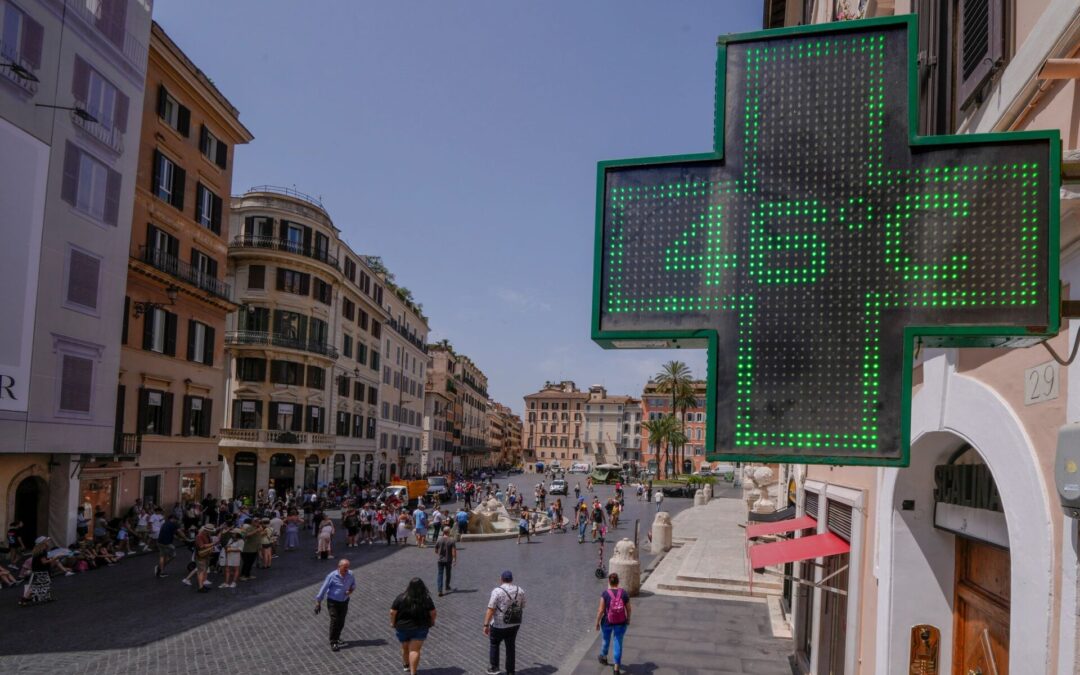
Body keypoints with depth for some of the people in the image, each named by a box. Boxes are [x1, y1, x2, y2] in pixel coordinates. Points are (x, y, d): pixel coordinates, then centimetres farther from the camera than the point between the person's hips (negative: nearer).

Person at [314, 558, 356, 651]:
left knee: (341, 622, 8)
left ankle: (337, 637, 34)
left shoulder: (350, 575, -7)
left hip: (344, 602, 4)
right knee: (334, 621, -13)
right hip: (333, 602, -4)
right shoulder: (332, 576, -18)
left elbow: (354, 584, 12)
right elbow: (323, 589, -12)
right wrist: (318, 603, -10)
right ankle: (333, 642, -3)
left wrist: (351, 590, -11)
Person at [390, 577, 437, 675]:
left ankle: (406, 665, 43)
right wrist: (432, 622, 13)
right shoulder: (427, 599, -11)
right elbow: (433, 612, -5)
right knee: (415, 650, 2)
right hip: (420, 628, -1)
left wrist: (392, 623, 4)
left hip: (402, 627, 1)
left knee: (405, 648, 22)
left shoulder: (401, 598, -14)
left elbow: (392, 612, -12)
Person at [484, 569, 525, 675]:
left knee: (494, 644, 19)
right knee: (510, 647, 16)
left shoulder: (497, 591, -16)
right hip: (515, 624, 4)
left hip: (499, 625, -4)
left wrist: (486, 625, -16)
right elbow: (522, 607, 12)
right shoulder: (520, 591, 0)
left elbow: (490, 610, -20)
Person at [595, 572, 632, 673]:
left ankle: (604, 658, 49)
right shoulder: (624, 593, -12)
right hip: (620, 623, 1)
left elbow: (601, 610, -16)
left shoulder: (605, 594, -19)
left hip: (607, 622, -1)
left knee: (606, 639, 26)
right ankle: (616, 668, 13)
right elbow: (628, 609, -3)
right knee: (618, 644, 12)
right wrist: (628, 619, 15)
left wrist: (597, 622, -2)